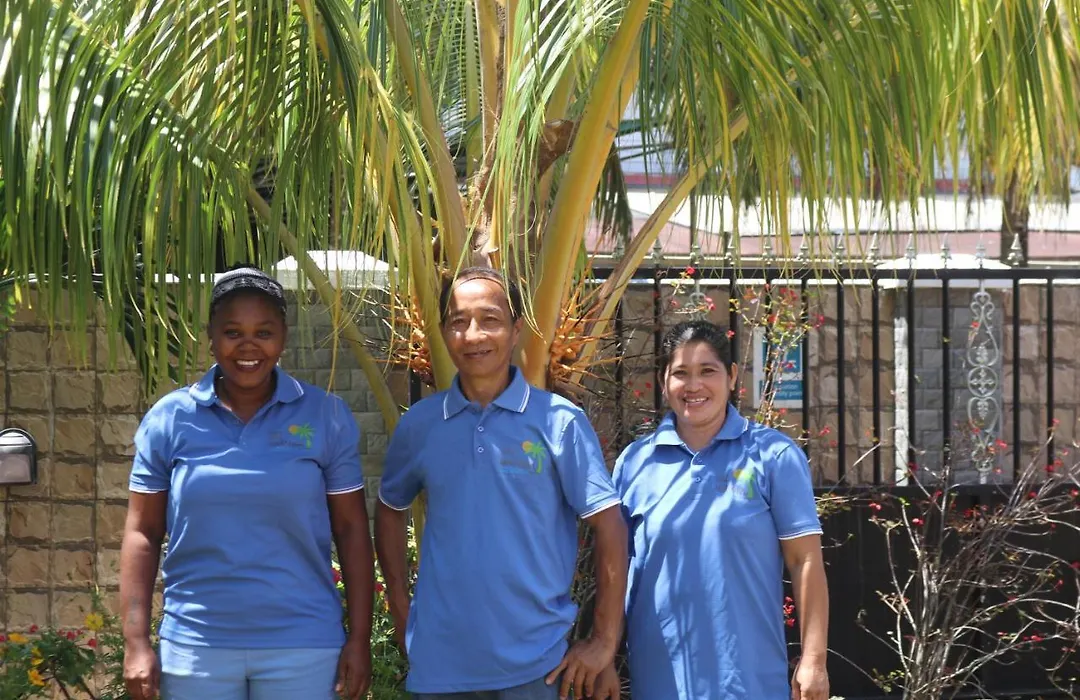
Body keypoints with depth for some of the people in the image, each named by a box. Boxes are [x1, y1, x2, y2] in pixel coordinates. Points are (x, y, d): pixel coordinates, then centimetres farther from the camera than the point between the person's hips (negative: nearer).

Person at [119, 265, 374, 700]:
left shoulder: (327, 417, 0)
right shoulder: (169, 419, 1)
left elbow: (351, 531, 2)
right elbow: (143, 534, 4)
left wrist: (360, 639, -1)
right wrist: (137, 643, -2)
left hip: (303, 647, -1)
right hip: (194, 648, 1)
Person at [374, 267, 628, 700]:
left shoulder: (560, 422, -5)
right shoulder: (418, 424, 4)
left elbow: (609, 527, -5)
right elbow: (390, 509, 19)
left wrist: (605, 642, -8)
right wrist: (401, 611, 10)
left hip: (532, 665, -3)